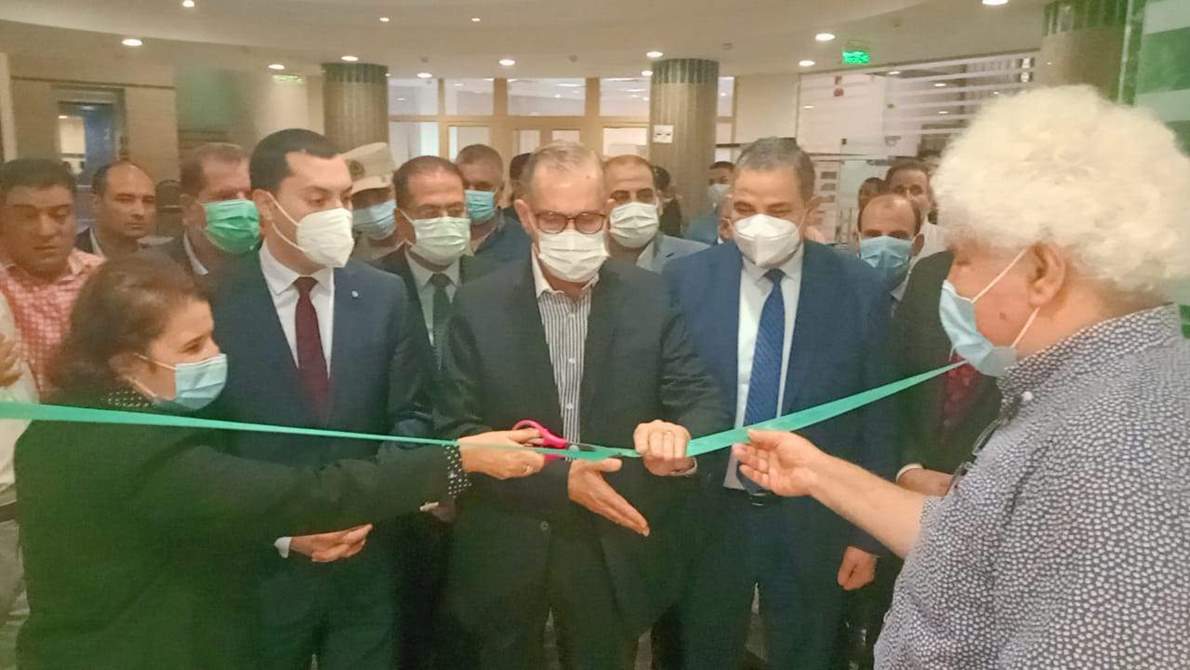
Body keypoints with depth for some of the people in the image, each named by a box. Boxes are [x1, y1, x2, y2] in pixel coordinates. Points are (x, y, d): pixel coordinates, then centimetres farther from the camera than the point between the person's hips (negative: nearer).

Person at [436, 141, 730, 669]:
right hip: (505, 553, 0)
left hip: (616, 550, 1)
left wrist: (681, 436, -33)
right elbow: (458, 433, -10)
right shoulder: (478, 305, -8)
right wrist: (560, 480, -23)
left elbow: (705, 401, -9)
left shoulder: (650, 297, -6)